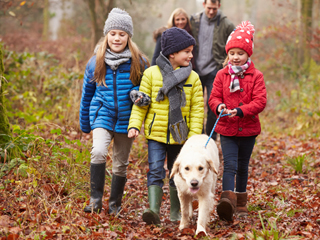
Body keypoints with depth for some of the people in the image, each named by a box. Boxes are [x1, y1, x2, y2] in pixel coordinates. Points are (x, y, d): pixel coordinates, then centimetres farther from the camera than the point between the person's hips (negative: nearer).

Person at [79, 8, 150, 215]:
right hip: (102, 114, 0)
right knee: (98, 151, -25)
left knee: (121, 164, 10)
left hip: (126, 118, 1)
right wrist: (85, 124, 17)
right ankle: (96, 199, -16)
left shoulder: (138, 62, -4)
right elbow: (87, 93, 11)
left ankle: (115, 205, 27)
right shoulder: (96, 62, 0)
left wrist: (137, 93, -16)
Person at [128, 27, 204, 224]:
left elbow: (197, 109, 1)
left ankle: (176, 212, 25)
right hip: (156, 134, -2)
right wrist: (134, 125, -10)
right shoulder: (151, 73, -3)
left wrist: (194, 137, -6)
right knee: (155, 171, -11)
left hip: (180, 136, 2)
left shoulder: (193, 78, 1)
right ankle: (154, 210, -17)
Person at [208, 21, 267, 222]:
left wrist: (240, 111, -25)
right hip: (227, 129, 0)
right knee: (230, 165, -14)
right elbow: (214, 97, 1)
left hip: (248, 129, 0)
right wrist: (219, 106, -22)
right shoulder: (222, 75, 2)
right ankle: (228, 201, -26)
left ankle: (241, 202, 28)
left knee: (243, 167, 14)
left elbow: (260, 101, -12)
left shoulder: (256, 76, -4)